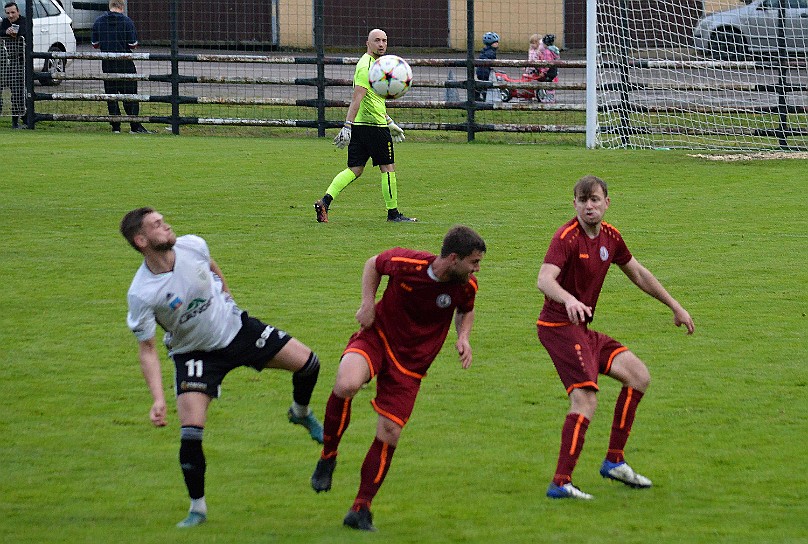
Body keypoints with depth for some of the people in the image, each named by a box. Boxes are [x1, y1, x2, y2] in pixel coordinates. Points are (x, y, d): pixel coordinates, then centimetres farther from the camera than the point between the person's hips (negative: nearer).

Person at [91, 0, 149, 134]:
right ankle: (135, 126, 1)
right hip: (125, 63, -3)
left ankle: (115, 126, 8)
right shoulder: (127, 21, -8)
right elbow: (133, 45, -9)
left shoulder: (98, 22, 2)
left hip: (107, 63, 3)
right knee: (130, 94, 2)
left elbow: (95, 44, 6)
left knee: (111, 95, 9)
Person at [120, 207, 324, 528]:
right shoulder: (140, 294, -28)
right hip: (193, 354, -4)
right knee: (191, 434, -16)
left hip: (236, 328, 4)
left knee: (307, 363, -1)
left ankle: (301, 414, 34)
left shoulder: (192, 246, -18)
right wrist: (158, 399, -28)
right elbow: (146, 349, -19)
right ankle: (197, 508, 5)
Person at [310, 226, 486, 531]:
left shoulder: (466, 286, -10)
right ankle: (327, 457, -8)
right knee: (346, 385, -34)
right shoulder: (404, 263, -19)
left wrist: (463, 337, -5)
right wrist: (368, 303, -8)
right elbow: (373, 264, 4)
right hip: (376, 336, -3)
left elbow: (466, 311, 14)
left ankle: (361, 510, 15)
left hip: (410, 364, 3)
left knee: (389, 435, -2)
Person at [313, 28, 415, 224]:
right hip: (374, 125, -9)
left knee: (355, 169, 6)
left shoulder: (373, 64, 20)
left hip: (359, 126, 9)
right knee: (388, 167, 2)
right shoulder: (367, 66, -13)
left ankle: (325, 201, -6)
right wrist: (347, 126, -29)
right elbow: (357, 98, -22)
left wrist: (390, 123, 34)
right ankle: (393, 213, 8)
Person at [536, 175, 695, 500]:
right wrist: (569, 300, -52)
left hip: (582, 330, 9)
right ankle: (561, 482, -25)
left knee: (638, 375, 7)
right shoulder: (567, 237, -16)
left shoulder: (610, 236, 9)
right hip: (559, 325, -9)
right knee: (586, 398, -21)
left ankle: (614, 461, 12)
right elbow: (544, 280, -32)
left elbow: (637, 273, 25)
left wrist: (675, 307, 28)